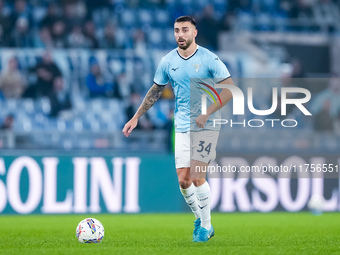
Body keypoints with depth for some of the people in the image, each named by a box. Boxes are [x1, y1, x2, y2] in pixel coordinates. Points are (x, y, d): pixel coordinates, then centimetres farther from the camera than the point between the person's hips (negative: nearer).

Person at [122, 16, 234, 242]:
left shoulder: (208, 59, -8)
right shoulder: (168, 62, 5)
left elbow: (230, 89, -10)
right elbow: (156, 91, 18)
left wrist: (207, 114, -18)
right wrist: (136, 118, 15)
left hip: (206, 126, -4)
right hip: (182, 128, 4)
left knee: (196, 176, -14)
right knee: (184, 180, -2)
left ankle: (206, 226, 2)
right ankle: (200, 218, 22)